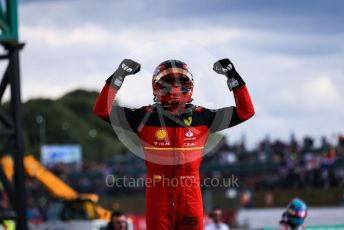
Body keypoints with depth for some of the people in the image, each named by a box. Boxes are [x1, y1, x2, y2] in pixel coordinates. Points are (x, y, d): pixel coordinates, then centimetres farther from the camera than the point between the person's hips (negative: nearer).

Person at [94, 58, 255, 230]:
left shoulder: (201, 117, 5)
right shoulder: (146, 117, 0)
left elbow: (245, 112, 8)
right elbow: (103, 110, -2)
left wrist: (233, 77, 0)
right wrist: (119, 76, -9)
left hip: (190, 194, 1)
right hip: (158, 194, -1)